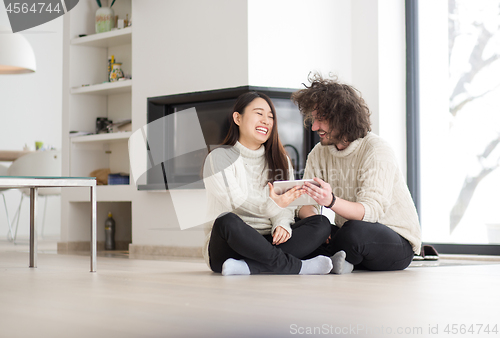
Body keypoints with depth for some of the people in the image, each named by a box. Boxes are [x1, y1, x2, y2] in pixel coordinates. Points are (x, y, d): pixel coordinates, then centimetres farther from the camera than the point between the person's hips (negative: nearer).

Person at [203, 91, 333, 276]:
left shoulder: (280, 160, 18)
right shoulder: (220, 158, 1)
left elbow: (285, 204, 9)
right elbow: (234, 201, -13)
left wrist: (282, 224, -15)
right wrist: (270, 207, -31)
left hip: (265, 243, 5)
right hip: (228, 245, -5)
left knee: (321, 223, -17)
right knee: (227, 221, -38)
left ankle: (247, 267, -33)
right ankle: (295, 266, -28)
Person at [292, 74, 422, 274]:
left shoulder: (377, 151, -16)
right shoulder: (319, 154, 5)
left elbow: (371, 211, -28)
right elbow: (306, 204, -2)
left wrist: (331, 202, -47)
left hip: (398, 244, -4)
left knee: (355, 231, -37)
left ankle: (330, 259, -10)